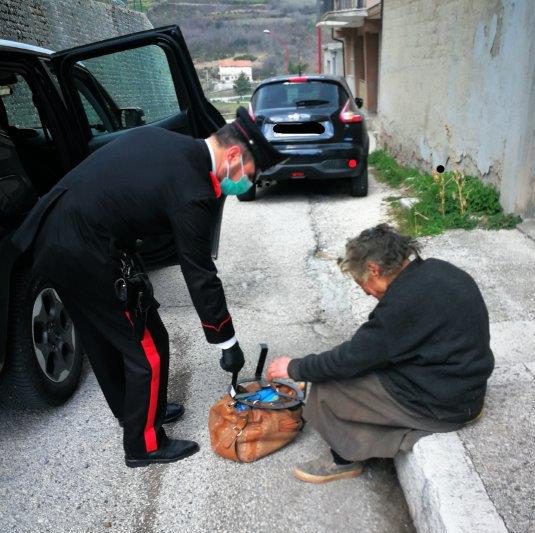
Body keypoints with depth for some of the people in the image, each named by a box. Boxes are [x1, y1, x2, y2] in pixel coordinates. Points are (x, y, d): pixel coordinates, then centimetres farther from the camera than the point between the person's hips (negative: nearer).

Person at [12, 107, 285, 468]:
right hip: (85, 255, -9)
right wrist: (228, 344, -2)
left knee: (104, 339, 24)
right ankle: (144, 445, 24)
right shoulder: (193, 193, -20)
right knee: (147, 349, 6)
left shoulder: (162, 139, 5)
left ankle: (134, 411, 44)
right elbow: (200, 276, -14)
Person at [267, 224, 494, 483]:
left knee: (327, 386, -5)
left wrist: (295, 368, -6)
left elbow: (351, 358, -19)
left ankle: (345, 458, 18)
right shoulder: (437, 271, -1)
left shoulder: (403, 302, -28)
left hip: (442, 403, -9)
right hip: (464, 381, 9)